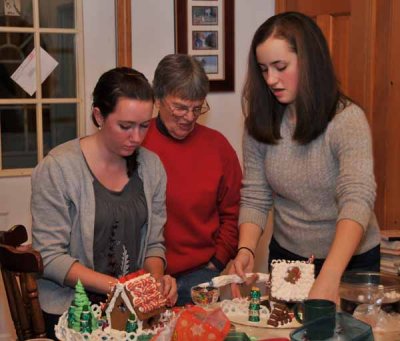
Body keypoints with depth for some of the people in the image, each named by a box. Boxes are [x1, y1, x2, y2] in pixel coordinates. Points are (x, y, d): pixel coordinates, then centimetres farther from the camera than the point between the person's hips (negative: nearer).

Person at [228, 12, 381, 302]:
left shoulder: (348, 120, -21)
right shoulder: (261, 123, -6)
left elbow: (357, 200, -32)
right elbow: (254, 199, -4)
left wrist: (329, 278, -45)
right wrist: (246, 250, -23)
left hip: (348, 260, -3)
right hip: (286, 256, 4)